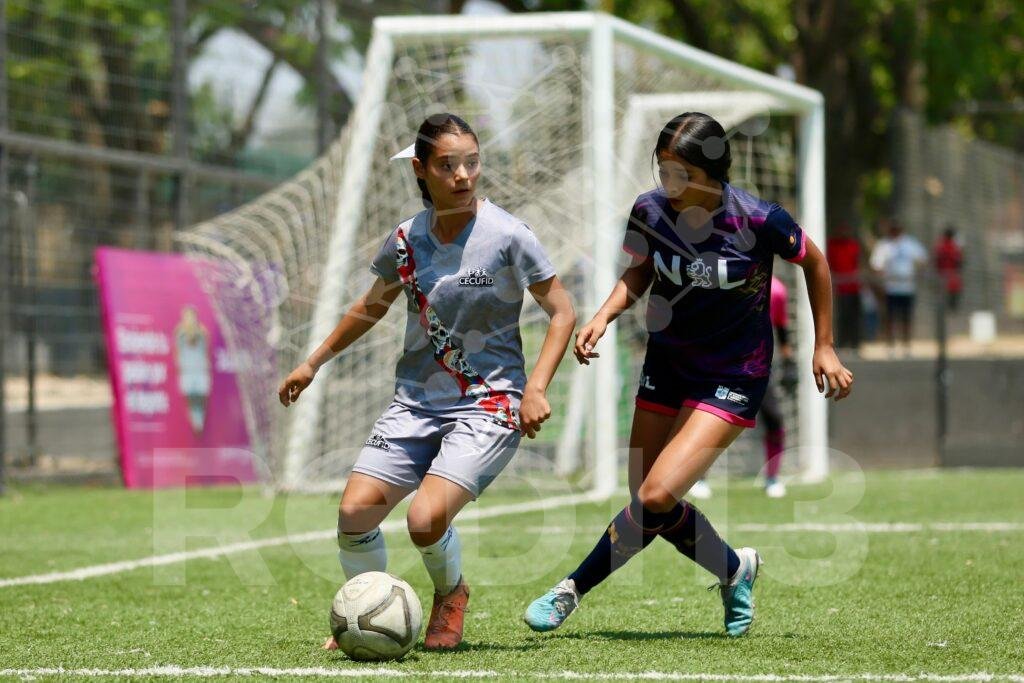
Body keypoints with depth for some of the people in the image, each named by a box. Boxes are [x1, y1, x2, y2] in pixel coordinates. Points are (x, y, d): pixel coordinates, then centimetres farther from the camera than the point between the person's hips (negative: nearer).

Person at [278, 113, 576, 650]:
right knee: (354, 511, -10)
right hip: (416, 401, 5)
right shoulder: (406, 239, 2)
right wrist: (314, 362, 25)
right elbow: (373, 306, 21)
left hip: (489, 405, -4)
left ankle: (450, 593, 12)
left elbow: (562, 313, -3)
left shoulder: (508, 237, -11)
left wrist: (536, 387, -14)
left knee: (425, 521, -23)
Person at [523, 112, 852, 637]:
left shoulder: (758, 220, -23)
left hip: (734, 378, -5)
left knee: (656, 496, -18)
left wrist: (823, 347, 2)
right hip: (666, 363, 5)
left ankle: (572, 590, -4)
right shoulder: (650, 210, -13)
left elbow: (814, 262, -4)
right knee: (650, 504, 10)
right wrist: (605, 315, -12)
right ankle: (734, 569, 35)